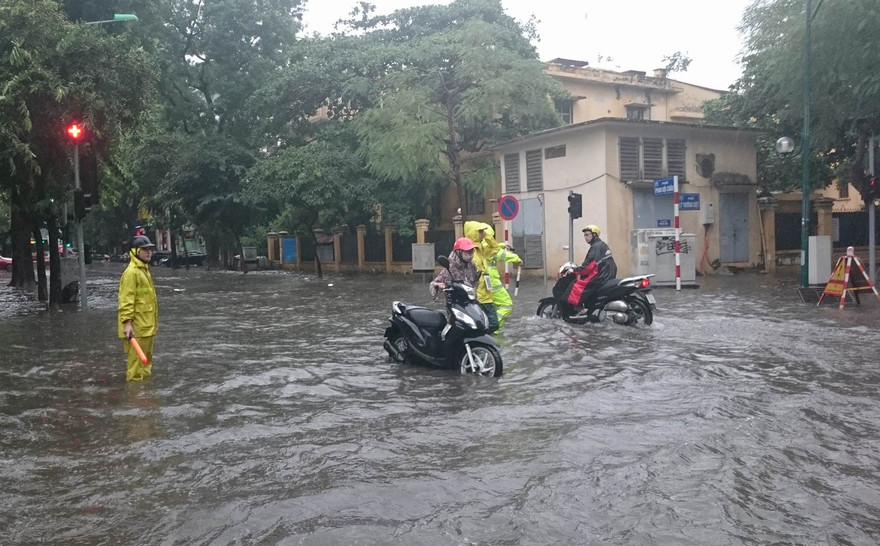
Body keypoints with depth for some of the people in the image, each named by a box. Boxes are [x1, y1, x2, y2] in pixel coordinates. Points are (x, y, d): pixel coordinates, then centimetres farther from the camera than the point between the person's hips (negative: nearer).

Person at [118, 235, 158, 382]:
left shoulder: (144, 270, 16)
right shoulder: (131, 272, -14)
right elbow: (126, 300, -20)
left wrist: (154, 319, 24)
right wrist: (127, 322, -26)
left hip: (147, 325, 10)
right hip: (137, 326, -10)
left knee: (147, 356, 19)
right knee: (137, 357, -5)